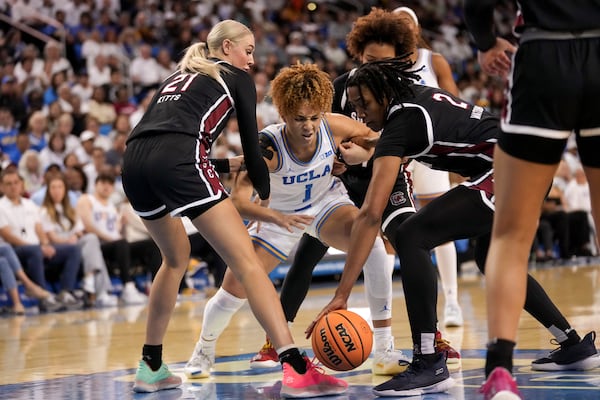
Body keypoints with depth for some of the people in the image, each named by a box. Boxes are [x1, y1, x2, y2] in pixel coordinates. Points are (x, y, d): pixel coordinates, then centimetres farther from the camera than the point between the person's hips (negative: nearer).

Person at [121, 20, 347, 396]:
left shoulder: (180, 75, 35)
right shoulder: (237, 77, 19)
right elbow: (251, 147, 14)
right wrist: (267, 196, 29)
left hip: (134, 163, 7)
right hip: (178, 159, -7)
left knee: (176, 257, 30)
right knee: (247, 261, -9)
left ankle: (151, 367, 32)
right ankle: (297, 368, -22)